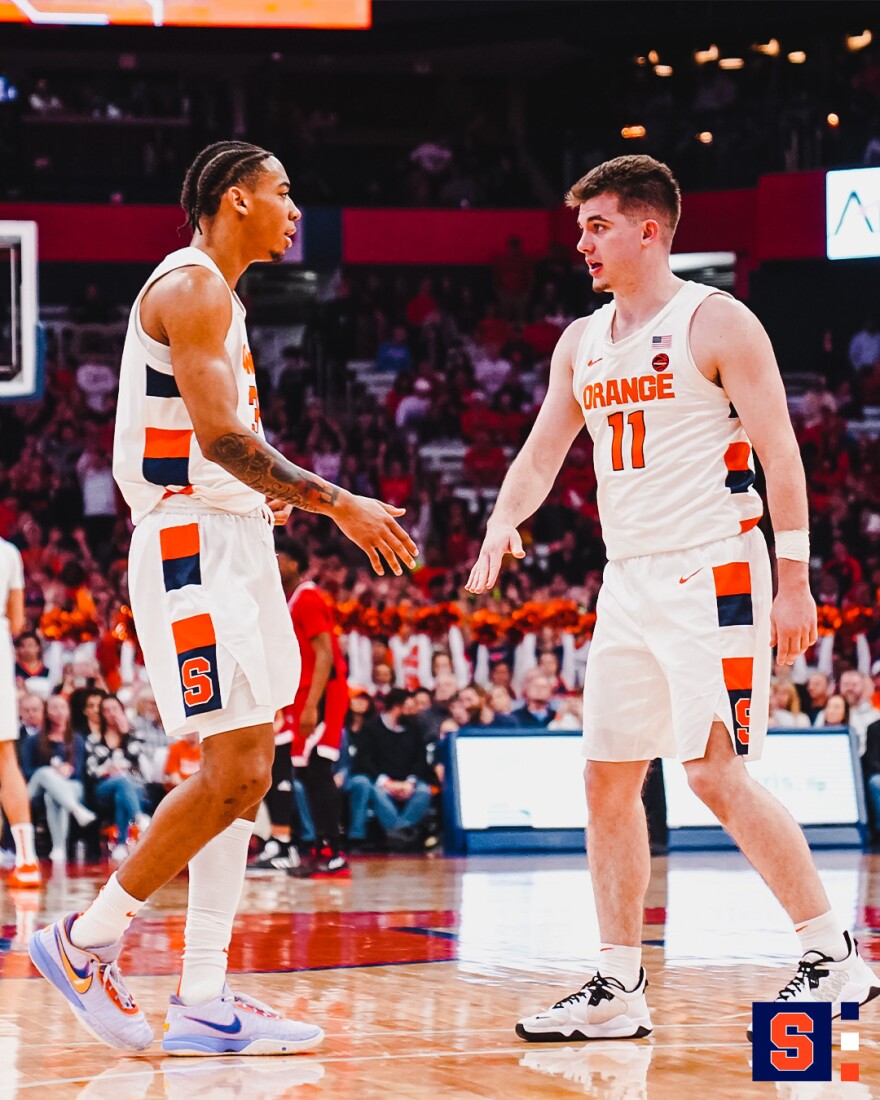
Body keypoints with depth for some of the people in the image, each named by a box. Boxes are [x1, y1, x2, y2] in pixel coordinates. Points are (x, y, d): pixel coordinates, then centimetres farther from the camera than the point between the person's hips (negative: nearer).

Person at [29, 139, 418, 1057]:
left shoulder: (215, 295, 20)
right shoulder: (192, 287, -12)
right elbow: (220, 435, -21)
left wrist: (265, 497, 16)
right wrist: (337, 505, -20)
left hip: (228, 545, 10)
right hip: (192, 548, -10)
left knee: (242, 772, 6)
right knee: (231, 773, -13)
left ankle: (204, 1001, 7)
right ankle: (82, 941, -1)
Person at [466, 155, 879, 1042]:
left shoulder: (716, 323, -8)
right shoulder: (582, 343, 13)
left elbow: (780, 453, -10)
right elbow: (542, 452, 14)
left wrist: (793, 579, -16)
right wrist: (504, 520, -7)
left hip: (711, 575, -8)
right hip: (629, 579, 8)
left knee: (717, 774, -13)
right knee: (607, 778, 5)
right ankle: (618, 988, 11)